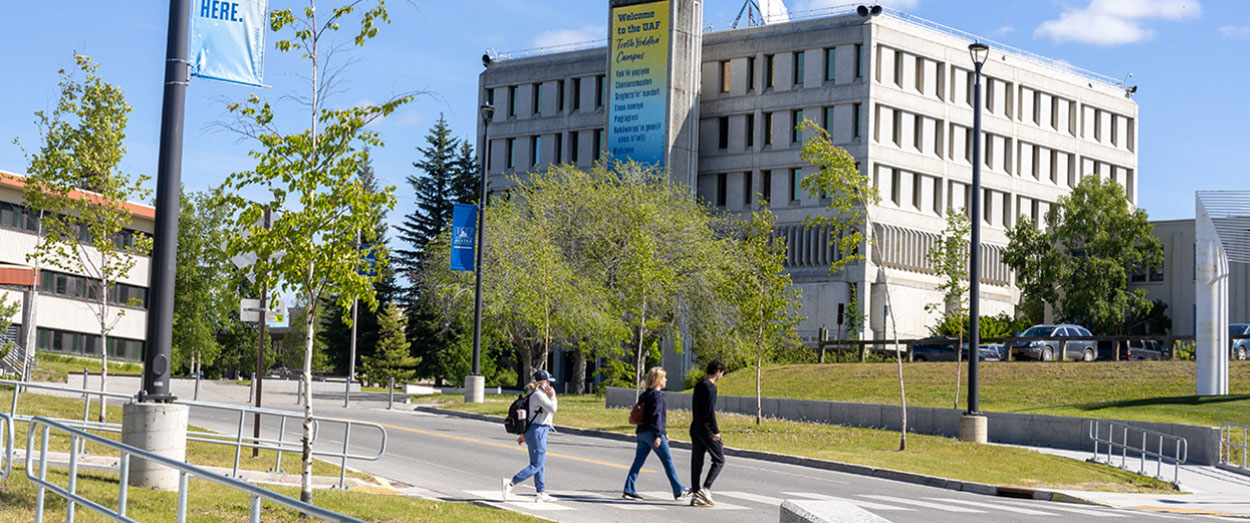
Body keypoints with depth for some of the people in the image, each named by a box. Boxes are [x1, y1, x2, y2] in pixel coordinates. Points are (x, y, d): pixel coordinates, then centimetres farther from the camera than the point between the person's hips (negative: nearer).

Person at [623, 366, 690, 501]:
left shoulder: (644, 395, 18)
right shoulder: (657, 395, -10)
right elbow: (656, 416, -18)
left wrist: (664, 433, 29)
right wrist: (658, 435, -21)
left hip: (641, 432, 9)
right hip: (651, 432, -9)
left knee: (638, 461, 6)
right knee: (668, 461, 1)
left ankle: (629, 490, -1)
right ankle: (679, 491, 7)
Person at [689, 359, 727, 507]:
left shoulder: (699, 386, 14)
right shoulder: (711, 387, -12)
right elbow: (710, 410, -18)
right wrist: (716, 431, -17)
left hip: (695, 429, 8)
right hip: (707, 429, -8)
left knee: (696, 461, 7)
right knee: (719, 460, 1)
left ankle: (695, 495, 7)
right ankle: (705, 489, -10)